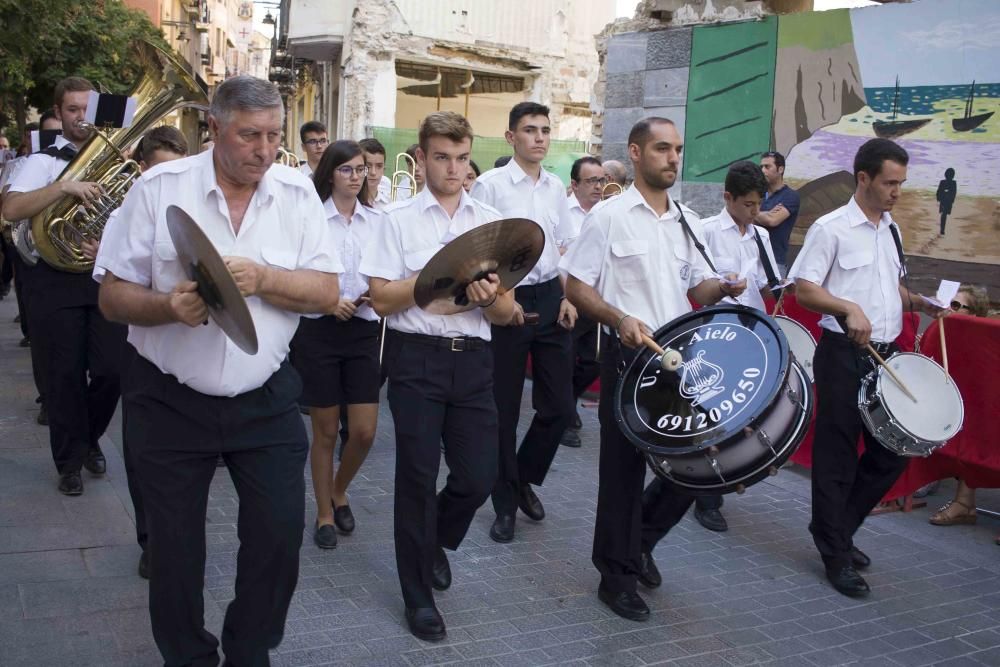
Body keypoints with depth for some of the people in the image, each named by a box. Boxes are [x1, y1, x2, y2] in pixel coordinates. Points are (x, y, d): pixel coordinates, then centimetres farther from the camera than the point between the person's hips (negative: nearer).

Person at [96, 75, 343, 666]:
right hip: (171, 401, -1)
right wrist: (170, 306, -25)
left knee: (281, 531, 3)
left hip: (266, 400, 1)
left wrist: (262, 278, -21)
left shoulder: (297, 193, -1)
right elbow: (113, 296, -5)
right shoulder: (158, 188, -6)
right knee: (174, 546, 11)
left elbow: (328, 293, -5)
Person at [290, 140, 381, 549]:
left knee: (365, 431, 1)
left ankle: (339, 491, 30)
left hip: (362, 331, 3)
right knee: (326, 430, 6)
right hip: (318, 330, -3)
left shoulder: (377, 221, 6)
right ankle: (325, 514, 23)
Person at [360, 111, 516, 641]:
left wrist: (488, 298, -17)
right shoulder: (399, 219, 0)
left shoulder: (491, 221, 8)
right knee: (418, 475, 4)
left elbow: (506, 314, 6)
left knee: (479, 476, 4)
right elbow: (382, 301, -6)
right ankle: (418, 593, 22)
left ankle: (436, 540, 38)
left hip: (473, 359, 3)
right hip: (417, 357, -3)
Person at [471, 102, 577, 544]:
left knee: (560, 405, 7)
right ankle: (506, 502, 23)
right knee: (504, 408, 6)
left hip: (551, 297, 5)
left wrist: (568, 297, 6)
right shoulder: (490, 184, -7)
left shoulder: (556, 187, 9)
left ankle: (525, 478, 33)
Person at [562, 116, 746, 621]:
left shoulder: (688, 221, 12)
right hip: (629, 357, -6)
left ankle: (639, 538, 32)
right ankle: (616, 575, 18)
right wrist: (620, 319, -22)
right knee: (624, 467, 2)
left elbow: (696, 287, 17)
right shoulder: (609, 216, -6)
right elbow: (576, 285, -7)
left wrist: (723, 288, -6)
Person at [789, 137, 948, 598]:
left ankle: (837, 529, 29)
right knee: (837, 456, 1)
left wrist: (918, 302, 7)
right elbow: (803, 288, -13)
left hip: (885, 354, 8)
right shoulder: (831, 228, -9)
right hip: (844, 354, -8)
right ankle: (836, 554, 14)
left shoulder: (891, 228, 15)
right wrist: (848, 308, -27)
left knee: (892, 452, 11)